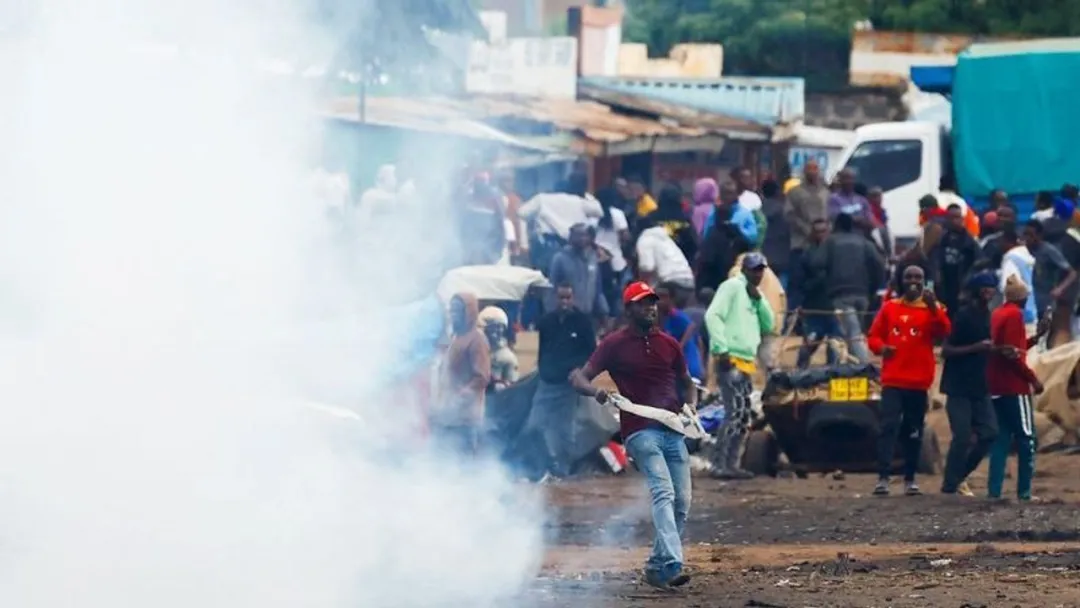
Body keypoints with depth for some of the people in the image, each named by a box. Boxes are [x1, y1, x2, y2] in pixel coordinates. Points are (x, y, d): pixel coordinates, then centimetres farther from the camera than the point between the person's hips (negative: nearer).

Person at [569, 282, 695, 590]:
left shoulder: (669, 344, 14)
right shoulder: (615, 344, 1)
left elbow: (687, 383, 25)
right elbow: (580, 377, -3)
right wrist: (595, 391, -25)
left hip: (674, 430, 6)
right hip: (640, 431, -6)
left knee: (681, 503, 4)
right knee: (664, 493, -23)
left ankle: (656, 566, 18)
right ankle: (672, 565, -35)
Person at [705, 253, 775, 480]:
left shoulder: (754, 295, 23)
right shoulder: (732, 287, -4)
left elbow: (769, 325, 17)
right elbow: (713, 315, -15)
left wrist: (759, 300, 2)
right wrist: (721, 349, -20)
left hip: (746, 362, 10)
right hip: (731, 359, -10)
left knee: (743, 417, 10)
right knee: (735, 412, -16)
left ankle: (731, 464, 14)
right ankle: (719, 465, -16)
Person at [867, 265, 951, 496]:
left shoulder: (932, 309, 6)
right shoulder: (890, 308, 10)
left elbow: (944, 332, -11)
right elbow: (874, 336, 11)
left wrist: (934, 308, -24)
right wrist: (881, 347, -10)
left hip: (919, 382, 0)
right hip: (893, 380, 0)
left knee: (914, 432, 6)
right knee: (888, 426, -12)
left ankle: (910, 479, 14)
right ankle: (883, 478, -18)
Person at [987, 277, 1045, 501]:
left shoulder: (996, 315, 14)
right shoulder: (1015, 315, -12)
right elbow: (1013, 353, -19)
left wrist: (1036, 338, 18)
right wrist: (1033, 379, -13)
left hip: (996, 388, 8)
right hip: (1015, 388, -8)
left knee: (1001, 439, 8)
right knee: (1026, 438, -2)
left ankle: (994, 490, 2)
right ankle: (1024, 491, -4)